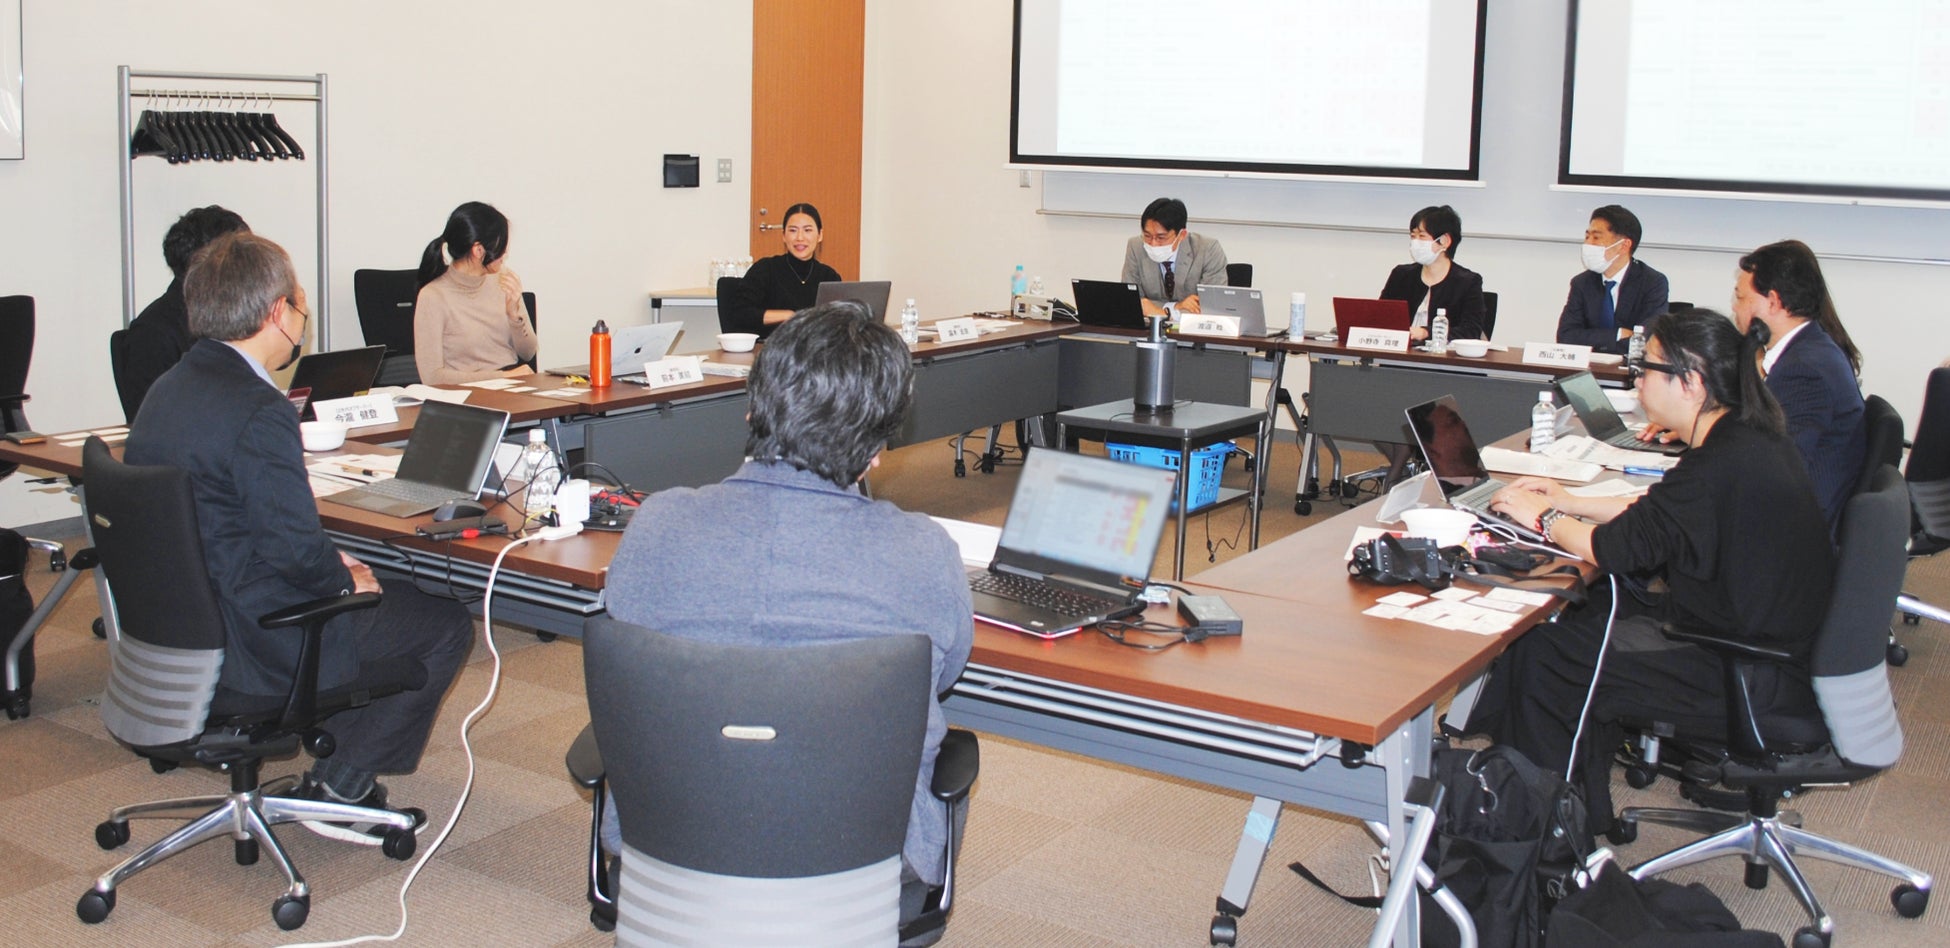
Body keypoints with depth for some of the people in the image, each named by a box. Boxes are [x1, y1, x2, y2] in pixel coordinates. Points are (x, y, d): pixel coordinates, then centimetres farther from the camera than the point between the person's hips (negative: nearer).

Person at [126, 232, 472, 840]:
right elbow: (295, 545, -25)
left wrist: (331, 566, 9)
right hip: (249, 643, -10)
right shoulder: (257, 412, -24)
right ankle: (338, 789, 7)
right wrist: (346, 579, -5)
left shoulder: (168, 390, 6)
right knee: (445, 624, 4)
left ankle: (336, 772, 26)